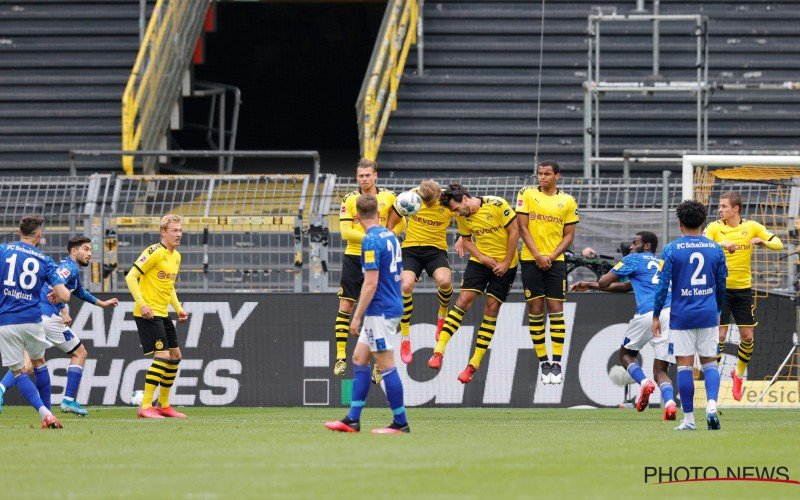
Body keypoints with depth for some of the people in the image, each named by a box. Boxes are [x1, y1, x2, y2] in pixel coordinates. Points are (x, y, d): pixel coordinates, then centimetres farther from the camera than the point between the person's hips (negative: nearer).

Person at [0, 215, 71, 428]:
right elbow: (64, 295, -3)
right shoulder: (44, 261, 3)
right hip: (32, 320, 1)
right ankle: (47, 411, 26)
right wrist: (56, 294, 21)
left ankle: (44, 413, -10)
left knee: (18, 372, 6)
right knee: (39, 364, 25)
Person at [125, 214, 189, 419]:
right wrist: (142, 304, -24)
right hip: (148, 313, -9)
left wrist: (178, 308, 16)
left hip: (162, 314, 9)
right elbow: (131, 277, -17)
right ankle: (145, 407, -16)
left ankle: (163, 405, 23)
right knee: (162, 355, -17)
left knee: (175, 356, 11)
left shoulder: (176, 256, 15)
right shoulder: (155, 252, -13)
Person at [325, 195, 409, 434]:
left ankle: (400, 423, 0)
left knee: (386, 365, -4)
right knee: (359, 358, 12)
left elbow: (371, 283, -20)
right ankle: (352, 420, 12)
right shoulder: (390, 237, 10)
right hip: (392, 305, 9)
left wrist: (357, 317, -16)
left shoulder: (371, 241, -16)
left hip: (380, 310, -9)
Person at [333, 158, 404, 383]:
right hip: (353, 257, 0)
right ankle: (340, 357, 4)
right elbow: (345, 231, -8)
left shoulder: (389, 198, 1)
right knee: (345, 306, -2)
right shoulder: (349, 200, 0)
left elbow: (401, 222, 10)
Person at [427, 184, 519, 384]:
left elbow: (514, 231, -13)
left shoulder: (497, 205, -20)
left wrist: (506, 263, -13)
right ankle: (439, 351, -10)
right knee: (464, 299, -11)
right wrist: (482, 258, -10)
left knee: (492, 308, -2)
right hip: (480, 261, 3)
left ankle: (474, 364, 2)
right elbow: (466, 239, 8)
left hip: (505, 264, -3)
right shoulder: (462, 217, -4)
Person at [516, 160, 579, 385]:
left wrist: (552, 256, -9)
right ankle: (543, 362, 7)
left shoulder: (568, 202, 6)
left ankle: (556, 363, -3)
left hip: (555, 261, 0)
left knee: (556, 310, -4)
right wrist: (538, 255, -11)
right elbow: (523, 227, -2)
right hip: (531, 260, 0)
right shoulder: (527, 194, 3)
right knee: (535, 310, 0)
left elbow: (569, 235, 6)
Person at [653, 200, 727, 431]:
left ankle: (688, 418, 2)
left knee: (684, 365, 2)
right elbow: (721, 285, 11)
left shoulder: (671, 250, -5)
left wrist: (656, 316, 3)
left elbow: (662, 285, -6)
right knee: (709, 362, 10)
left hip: (681, 315, -2)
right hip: (708, 315, 2)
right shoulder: (715, 249, 3)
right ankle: (711, 404, -14)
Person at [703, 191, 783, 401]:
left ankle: (739, 374, 27)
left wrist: (762, 242, -20)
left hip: (743, 289, 2)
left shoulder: (752, 227, 1)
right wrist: (721, 244, -35)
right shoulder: (714, 228, -4)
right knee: (720, 335, -7)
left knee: (747, 336, 5)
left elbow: (778, 244, 1)